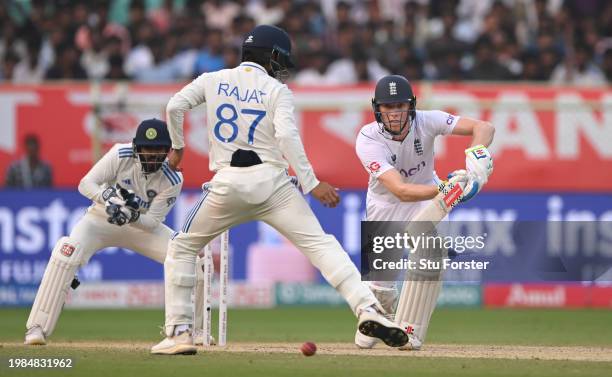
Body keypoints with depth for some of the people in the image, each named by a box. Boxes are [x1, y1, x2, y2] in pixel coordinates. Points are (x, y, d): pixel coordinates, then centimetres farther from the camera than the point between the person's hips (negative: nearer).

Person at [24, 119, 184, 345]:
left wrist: (132, 216, -40)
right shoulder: (121, 155, -22)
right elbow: (86, 184, -22)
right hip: (101, 218, -2)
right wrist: (108, 197, -41)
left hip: (142, 226, 2)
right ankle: (37, 328, -27)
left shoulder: (172, 180, -19)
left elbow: (153, 222, -19)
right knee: (67, 252, -32)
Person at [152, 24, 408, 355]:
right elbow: (286, 135, -11)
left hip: (228, 184, 2)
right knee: (320, 243, -4)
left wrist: (177, 147, 19)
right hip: (271, 183, -2)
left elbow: (175, 106, 2)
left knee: (182, 248, 19)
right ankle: (366, 308, -23)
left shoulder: (213, 81, 11)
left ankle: (179, 333, 9)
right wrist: (311, 184, -12)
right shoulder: (276, 90, 4)